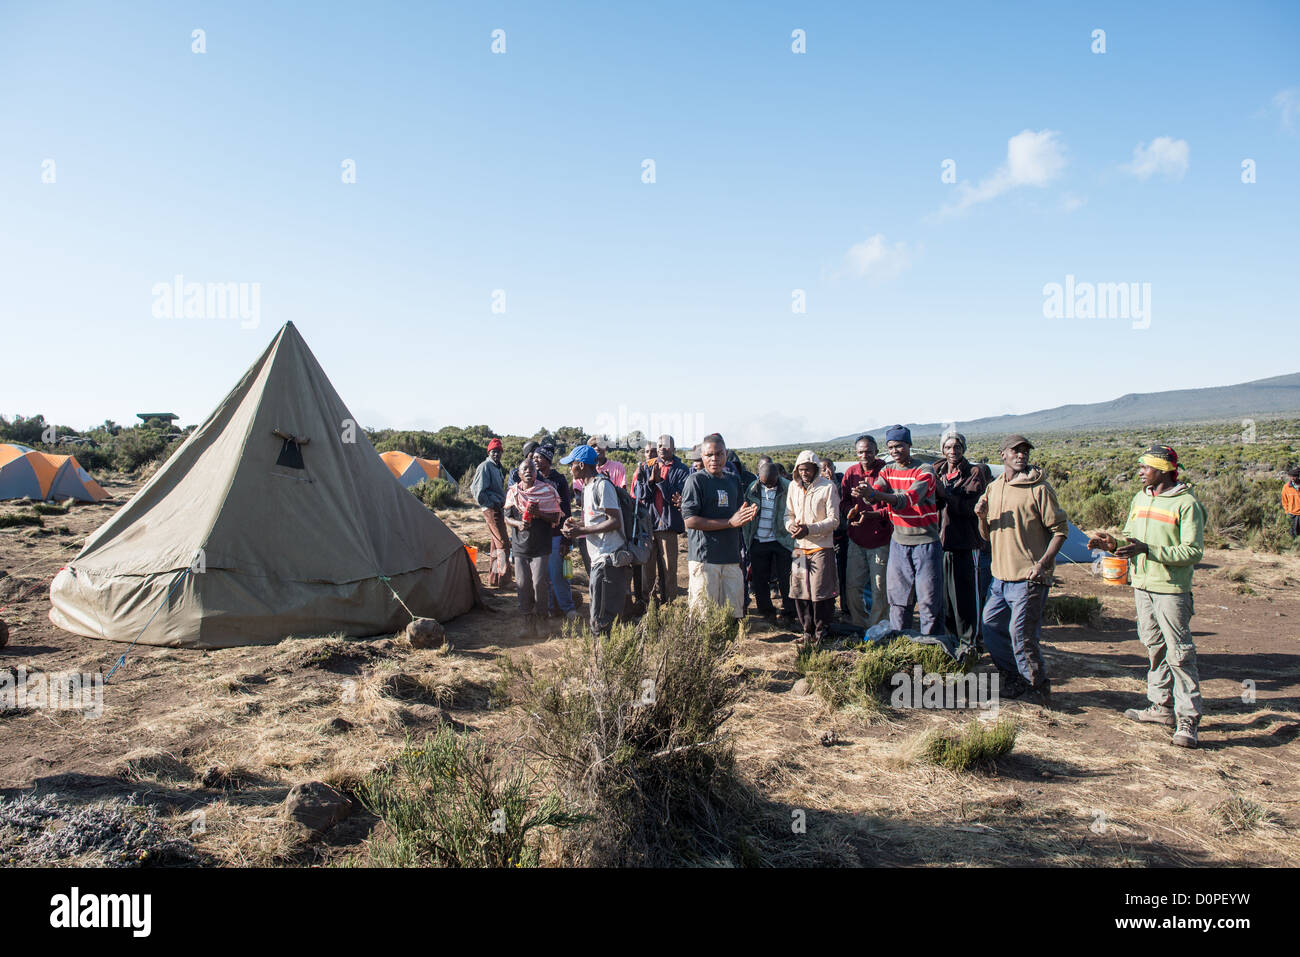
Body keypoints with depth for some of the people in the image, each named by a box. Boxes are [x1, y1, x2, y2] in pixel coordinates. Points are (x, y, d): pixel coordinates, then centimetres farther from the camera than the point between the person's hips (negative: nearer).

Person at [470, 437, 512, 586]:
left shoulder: (498, 467, 18)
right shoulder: (485, 466, -12)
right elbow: (477, 490, -17)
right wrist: (488, 505, -13)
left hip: (498, 509, 10)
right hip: (491, 510, -10)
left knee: (496, 543, 14)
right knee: (503, 543, -11)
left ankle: (493, 578, 21)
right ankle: (503, 578, -8)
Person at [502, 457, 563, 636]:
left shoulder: (547, 490, 1)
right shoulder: (512, 492, 7)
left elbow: (556, 517, -1)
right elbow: (506, 518, 8)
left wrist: (539, 514, -18)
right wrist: (518, 524, -14)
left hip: (541, 546, -2)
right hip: (520, 546, 2)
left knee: (539, 581, -10)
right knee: (523, 583, 2)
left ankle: (538, 615, 10)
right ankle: (527, 617, 17)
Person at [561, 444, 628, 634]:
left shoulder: (602, 485, -13)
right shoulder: (587, 486, 19)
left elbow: (615, 522, -18)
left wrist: (581, 530, -17)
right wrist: (577, 522, 11)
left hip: (608, 559, -10)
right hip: (599, 558, 10)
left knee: (602, 620, -8)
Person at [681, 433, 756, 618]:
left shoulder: (733, 480, 16)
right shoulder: (696, 480, -5)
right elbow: (689, 520, -13)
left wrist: (746, 516, 1)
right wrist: (730, 522, -15)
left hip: (731, 557, 6)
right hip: (704, 557, -6)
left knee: (735, 614, 7)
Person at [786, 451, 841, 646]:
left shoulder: (828, 487, -8)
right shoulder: (793, 486, 7)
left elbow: (834, 520, -9)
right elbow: (788, 515, 14)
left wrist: (809, 529, -19)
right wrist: (792, 526, -8)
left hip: (821, 547, -4)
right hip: (799, 547, 5)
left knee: (821, 593, -2)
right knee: (800, 593, 7)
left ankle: (821, 631, 14)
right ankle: (807, 630, 21)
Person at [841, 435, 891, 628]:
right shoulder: (851, 472, 4)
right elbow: (844, 499, 12)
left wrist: (873, 514, -24)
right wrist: (850, 510, -10)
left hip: (880, 539, -4)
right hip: (856, 539, 4)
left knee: (879, 589, 1)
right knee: (852, 586, 8)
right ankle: (859, 625, 26)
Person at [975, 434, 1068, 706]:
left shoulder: (1039, 488, -7)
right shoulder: (993, 488, 12)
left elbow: (1060, 529, -8)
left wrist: (1043, 563, -18)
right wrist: (982, 518, -5)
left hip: (1029, 579, -7)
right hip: (1001, 576, 7)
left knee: (1021, 635, -8)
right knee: (992, 628, 11)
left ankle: (1038, 687, 11)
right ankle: (1013, 679, 28)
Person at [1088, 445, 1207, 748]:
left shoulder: (1186, 503, -11)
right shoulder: (1140, 499, 12)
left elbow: (1194, 551, -16)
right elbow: (1130, 536, 19)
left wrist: (1147, 549, -24)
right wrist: (1114, 542, -3)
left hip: (1172, 589, -7)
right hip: (1142, 585, 8)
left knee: (1179, 654, -5)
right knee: (1154, 648, 15)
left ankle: (1187, 718, 1)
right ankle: (1162, 706, 27)